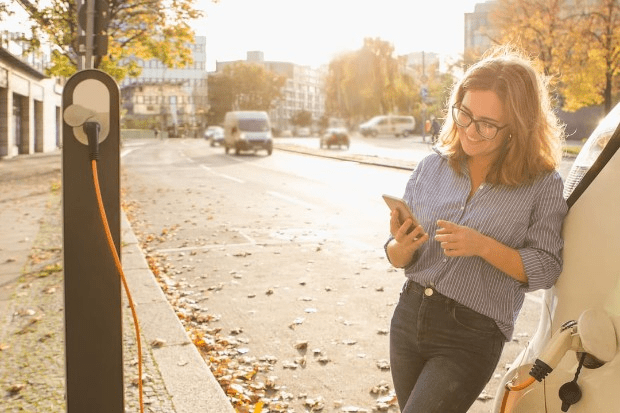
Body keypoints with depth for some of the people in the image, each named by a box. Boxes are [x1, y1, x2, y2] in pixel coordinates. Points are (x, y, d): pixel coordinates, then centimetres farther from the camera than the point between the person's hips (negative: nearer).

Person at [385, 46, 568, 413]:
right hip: (410, 315, 5)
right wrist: (403, 247, -19)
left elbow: (546, 269, -9)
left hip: (472, 337, -4)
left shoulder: (543, 185, -8)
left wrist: (483, 246, -23)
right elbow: (398, 258, 5)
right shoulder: (432, 168, 0)